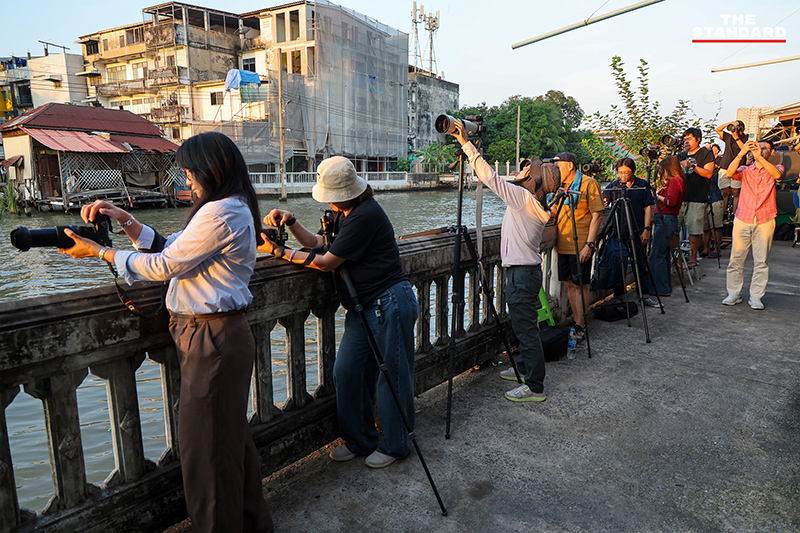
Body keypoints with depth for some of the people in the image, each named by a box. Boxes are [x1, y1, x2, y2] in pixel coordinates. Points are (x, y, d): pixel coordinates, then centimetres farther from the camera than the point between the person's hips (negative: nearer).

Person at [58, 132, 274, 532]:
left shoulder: (222, 214, -19)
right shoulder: (232, 209, 14)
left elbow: (164, 266, -15)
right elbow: (170, 246, 15)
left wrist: (100, 252, -4)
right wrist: (125, 220, 6)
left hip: (212, 339, -11)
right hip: (220, 334, 11)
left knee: (204, 441, 4)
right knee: (230, 433, 21)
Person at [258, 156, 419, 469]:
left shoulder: (365, 215, -20)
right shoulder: (344, 213, 12)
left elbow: (327, 263, -18)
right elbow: (318, 244, 15)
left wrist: (279, 252, -12)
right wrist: (290, 222, 0)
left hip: (390, 303, -10)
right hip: (363, 306, 10)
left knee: (392, 375, 2)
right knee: (346, 372, 9)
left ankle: (395, 445, 20)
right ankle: (360, 440, 25)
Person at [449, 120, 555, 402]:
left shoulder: (523, 197, -18)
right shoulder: (527, 200, 11)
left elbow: (491, 177, -22)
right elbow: (499, 182, 21)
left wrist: (466, 144, -18)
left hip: (522, 273, -10)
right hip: (524, 270, 10)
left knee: (526, 327, -4)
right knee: (523, 325, 22)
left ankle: (535, 387, 4)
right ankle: (524, 368, 38)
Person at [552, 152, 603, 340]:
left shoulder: (589, 183, -7)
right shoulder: (560, 186, 15)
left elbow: (597, 214, -12)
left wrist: (589, 244, -18)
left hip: (580, 246, -7)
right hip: (563, 245, 7)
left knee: (580, 285, -1)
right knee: (569, 283, 10)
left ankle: (580, 326, 6)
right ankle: (576, 321, 20)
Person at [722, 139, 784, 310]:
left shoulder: (775, 168, 10)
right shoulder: (745, 170, 13)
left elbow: (777, 175, -14)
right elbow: (730, 173, -8)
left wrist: (760, 158, -19)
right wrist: (741, 153, -17)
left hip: (765, 221, -1)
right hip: (743, 219, 1)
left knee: (761, 261, 0)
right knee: (736, 258, 0)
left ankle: (756, 297, 8)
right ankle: (733, 294, 9)